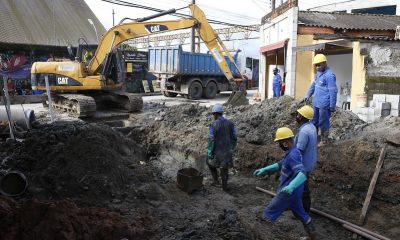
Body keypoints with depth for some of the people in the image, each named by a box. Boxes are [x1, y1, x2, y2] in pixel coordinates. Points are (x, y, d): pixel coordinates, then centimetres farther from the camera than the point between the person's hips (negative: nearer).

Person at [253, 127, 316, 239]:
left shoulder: (293, 155, -26)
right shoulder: (292, 152, 7)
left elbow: (302, 174, -39)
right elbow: (280, 165, 19)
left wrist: (291, 186, -55)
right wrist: (264, 170, 11)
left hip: (288, 193, -10)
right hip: (293, 192, 10)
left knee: (268, 213, 3)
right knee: (300, 214, 25)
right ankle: (312, 235, 38)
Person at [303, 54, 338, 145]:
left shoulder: (329, 75, -19)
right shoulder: (319, 73, 10)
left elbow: (333, 92, -19)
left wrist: (332, 106, -17)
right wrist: (308, 95, 20)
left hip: (324, 105, -9)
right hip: (316, 103, 9)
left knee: (323, 123, 2)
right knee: (314, 122, 17)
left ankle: (324, 140, 15)